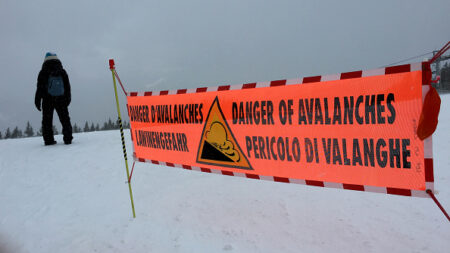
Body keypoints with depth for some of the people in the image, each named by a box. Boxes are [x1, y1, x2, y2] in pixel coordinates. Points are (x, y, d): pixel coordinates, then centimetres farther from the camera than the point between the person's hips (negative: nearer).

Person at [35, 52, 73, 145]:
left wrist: (37, 101, 3)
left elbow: (40, 88, -2)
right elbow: (67, 87, 8)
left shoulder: (43, 72, -2)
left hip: (47, 100, -1)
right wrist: (68, 99, 14)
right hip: (61, 100, 2)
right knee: (65, 119, 8)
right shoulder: (62, 72, 5)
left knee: (47, 120, 6)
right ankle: (68, 138, 4)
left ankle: (48, 140, 2)